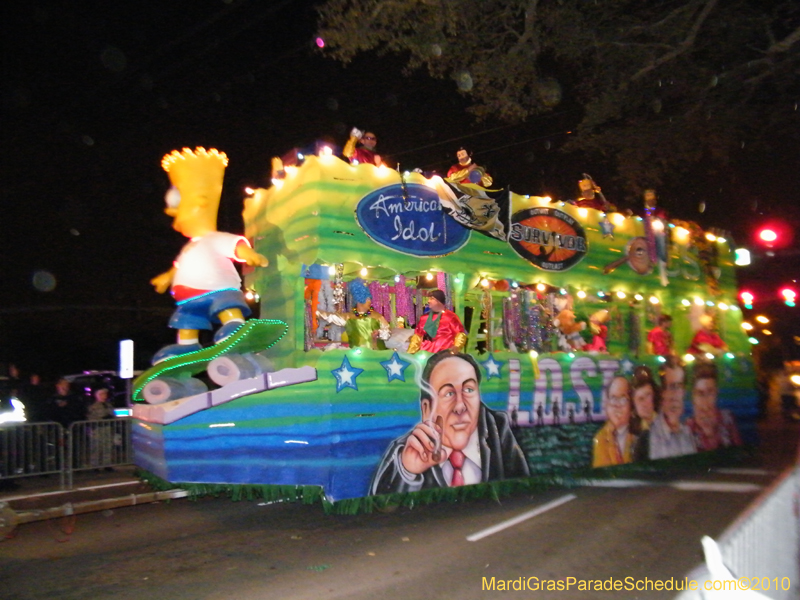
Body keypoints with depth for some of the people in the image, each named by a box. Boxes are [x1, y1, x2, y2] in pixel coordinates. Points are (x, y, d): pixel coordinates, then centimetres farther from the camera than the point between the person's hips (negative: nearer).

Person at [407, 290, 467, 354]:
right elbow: (417, 335, 19)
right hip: (424, 353, 4)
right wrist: (410, 353, 10)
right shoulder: (424, 317, 16)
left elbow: (460, 334, 0)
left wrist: (457, 347, -16)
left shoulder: (450, 317, 3)